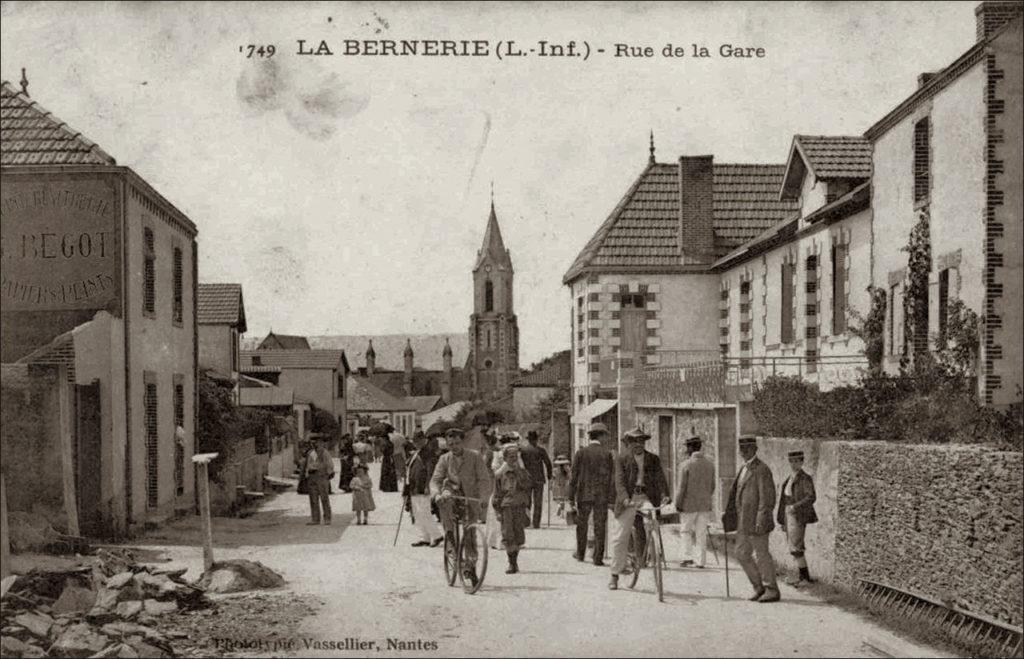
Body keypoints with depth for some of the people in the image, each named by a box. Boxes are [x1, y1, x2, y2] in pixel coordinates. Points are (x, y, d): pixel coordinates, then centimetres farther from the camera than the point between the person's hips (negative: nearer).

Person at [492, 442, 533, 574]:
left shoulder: (522, 471, 9)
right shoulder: (499, 474, 2)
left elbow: (529, 486, -6)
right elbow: (497, 494, 4)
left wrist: (518, 473, -10)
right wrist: (497, 511, -1)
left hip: (520, 507, 2)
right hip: (506, 507, -2)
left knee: (519, 535, 4)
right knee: (508, 535, -8)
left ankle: (514, 559, 21)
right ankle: (512, 563, -2)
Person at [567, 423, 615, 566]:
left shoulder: (580, 453, -2)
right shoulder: (607, 454, -4)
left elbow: (573, 476, -2)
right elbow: (612, 477, -6)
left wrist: (571, 497, 2)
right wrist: (611, 497, -1)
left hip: (584, 495, 1)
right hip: (602, 496, -1)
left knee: (581, 525, 16)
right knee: (600, 527, 4)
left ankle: (580, 554, 26)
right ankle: (598, 558, 3)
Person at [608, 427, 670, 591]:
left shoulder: (653, 459, 13)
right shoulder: (622, 459, 6)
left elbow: (660, 479, 3)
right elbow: (620, 481, -5)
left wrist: (664, 495, -17)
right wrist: (625, 498, -22)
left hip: (647, 499, 2)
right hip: (628, 500, -1)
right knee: (619, 538, -1)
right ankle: (615, 575, 9)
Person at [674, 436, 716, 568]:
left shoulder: (686, 465, -12)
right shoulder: (710, 464, 4)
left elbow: (682, 487, -13)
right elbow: (712, 486, 10)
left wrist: (678, 503, -5)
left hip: (689, 504, -4)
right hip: (705, 505, 4)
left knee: (685, 530, 9)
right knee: (702, 533, 8)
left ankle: (687, 557, -2)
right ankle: (700, 561, 9)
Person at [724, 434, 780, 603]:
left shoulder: (761, 470, -13)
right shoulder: (744, 469, 15)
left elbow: (767, 498, -18)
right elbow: (736, 493, 19)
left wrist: (761, 521, -22)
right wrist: (729, 513, 13)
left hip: (756, 521, -9)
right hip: (743, 522, 9)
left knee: (761, 555, -2)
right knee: (742, 554, 11)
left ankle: (772, 590, 9)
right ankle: (759, 587, 21)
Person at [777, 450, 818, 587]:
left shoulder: (805, 478, -11)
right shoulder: (790, 478, 14)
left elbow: (811, 497, -21)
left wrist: (795, 507, -31)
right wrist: (782, 520, 17)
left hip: (798, 516, -9)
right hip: (789, 515, 9)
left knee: (795, 548, -11)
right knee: (794, 548, 11)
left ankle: (806, 578, -5)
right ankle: (802, 576, 18)